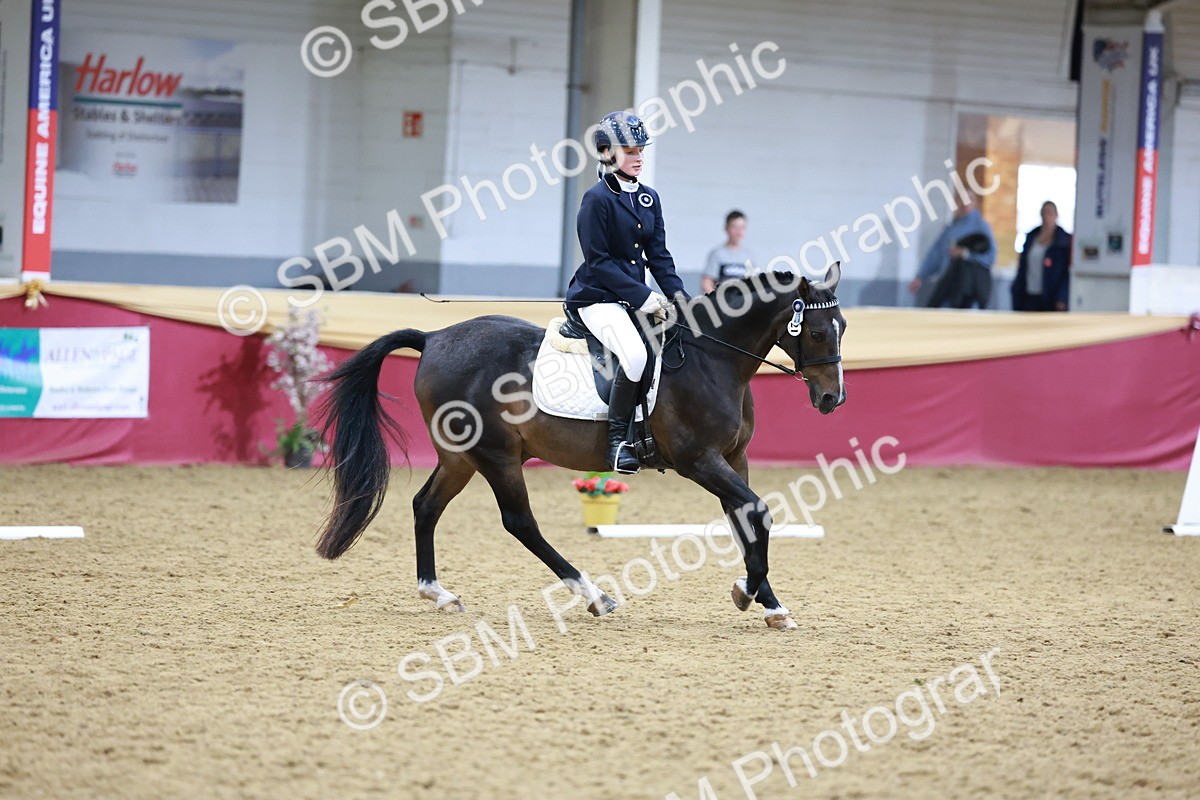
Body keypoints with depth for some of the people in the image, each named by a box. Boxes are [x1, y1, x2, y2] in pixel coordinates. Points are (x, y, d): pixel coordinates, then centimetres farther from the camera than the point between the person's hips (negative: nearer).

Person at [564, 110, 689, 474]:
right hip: (598, 297, -8)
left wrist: (676, 294, -3)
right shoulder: (597, 199, -10)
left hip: (636, 295, 8)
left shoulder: (649, 198, 12)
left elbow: (658, 254, 12)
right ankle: (618, 438, -21)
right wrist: (642, 296, -20)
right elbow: (599, 262, -14)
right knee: (635, 354, -32)